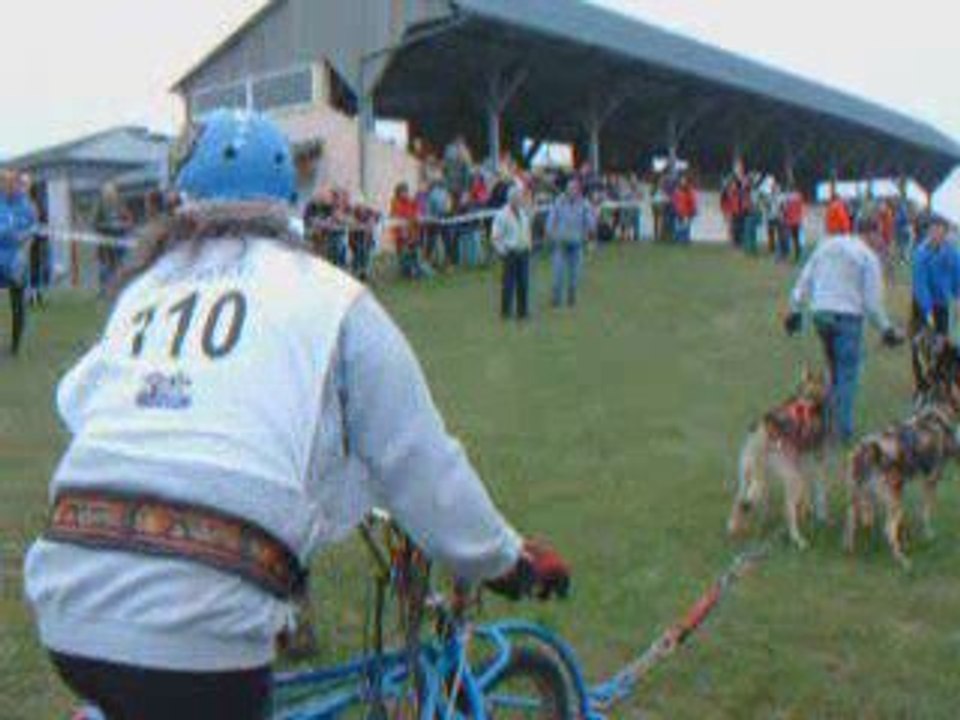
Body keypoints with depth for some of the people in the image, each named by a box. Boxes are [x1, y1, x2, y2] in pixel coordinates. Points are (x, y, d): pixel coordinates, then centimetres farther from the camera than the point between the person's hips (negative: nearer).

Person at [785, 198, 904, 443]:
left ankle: (832, 420, 26)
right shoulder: (866, 255, -8)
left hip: (821, 314, 5)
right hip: (848, 316, -5)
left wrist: (795, 311, 19)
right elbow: (872, 300, -8)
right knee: (848, 372, 2)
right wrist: (886, 328, 1)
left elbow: (804, 283, 7)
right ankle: (843, 430, -1)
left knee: (835, 369, 21)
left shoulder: (822, 249, 4)